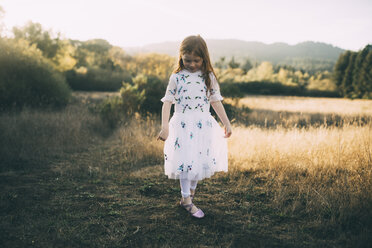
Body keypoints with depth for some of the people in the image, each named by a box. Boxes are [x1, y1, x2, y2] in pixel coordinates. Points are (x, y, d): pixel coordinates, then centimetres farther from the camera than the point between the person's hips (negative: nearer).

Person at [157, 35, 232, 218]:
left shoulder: (209, 77, 4)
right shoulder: (176, 77, -1)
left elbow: (216, 101, 10)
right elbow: (167, 102, -3)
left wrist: (226, 123, 8)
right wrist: (164, 127, -12)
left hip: (203, 125, 2)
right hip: (182, 124, -2)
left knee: (201, 160, 7)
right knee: (184, 162, -4)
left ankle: (190, 194, 27)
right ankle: (187, 200, 10)